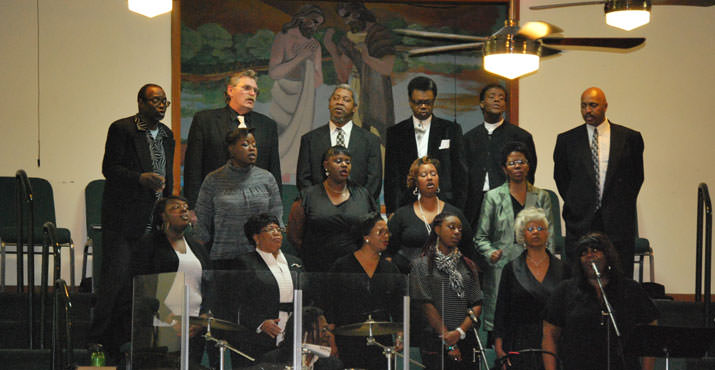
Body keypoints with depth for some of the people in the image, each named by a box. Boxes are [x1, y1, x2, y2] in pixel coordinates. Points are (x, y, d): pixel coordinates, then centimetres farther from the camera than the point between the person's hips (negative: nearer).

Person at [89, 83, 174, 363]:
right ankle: (98, 341, -4)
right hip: (122, 219, -6)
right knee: (116, 276, -10)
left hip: (154, 221, 6)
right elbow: (110, 168, -9)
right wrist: (140, 178, -23)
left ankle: (123, 342, 11)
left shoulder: (166, 135, 17)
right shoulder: (122, 129, -4)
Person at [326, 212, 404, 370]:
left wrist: (400, 335, -3)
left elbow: (398, 307, 11)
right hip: (349, 342, -3)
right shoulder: (342, 266, 2)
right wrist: (331, 343, -5)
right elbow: (331, 305, 0)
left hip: (382, 340, 3)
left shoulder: (391, 270, 12)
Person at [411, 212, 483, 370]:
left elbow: (477, 305, 8)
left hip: (466, 340, 3)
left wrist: (460, 331, -9)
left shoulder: (468, 266, 15)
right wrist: (448, 341, -11)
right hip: (435, 342, -3)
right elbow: (426, 304, -5)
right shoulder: (422, 265, 3)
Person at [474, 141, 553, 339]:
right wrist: (491, 253, -12)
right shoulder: (493, 197, 6)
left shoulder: (541, 197, 12)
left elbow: (549, 236, 10)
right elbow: (480, 237, 7)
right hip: (501, 269, -1)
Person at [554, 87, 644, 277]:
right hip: (580, 223, 0)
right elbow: (560, 176, 16)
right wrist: (574, 204, 9)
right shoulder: (567, 140, 7)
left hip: (618, 223, 0)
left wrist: (623, 207, 7)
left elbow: (637, 176, 12)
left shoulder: (630, 138, 5)